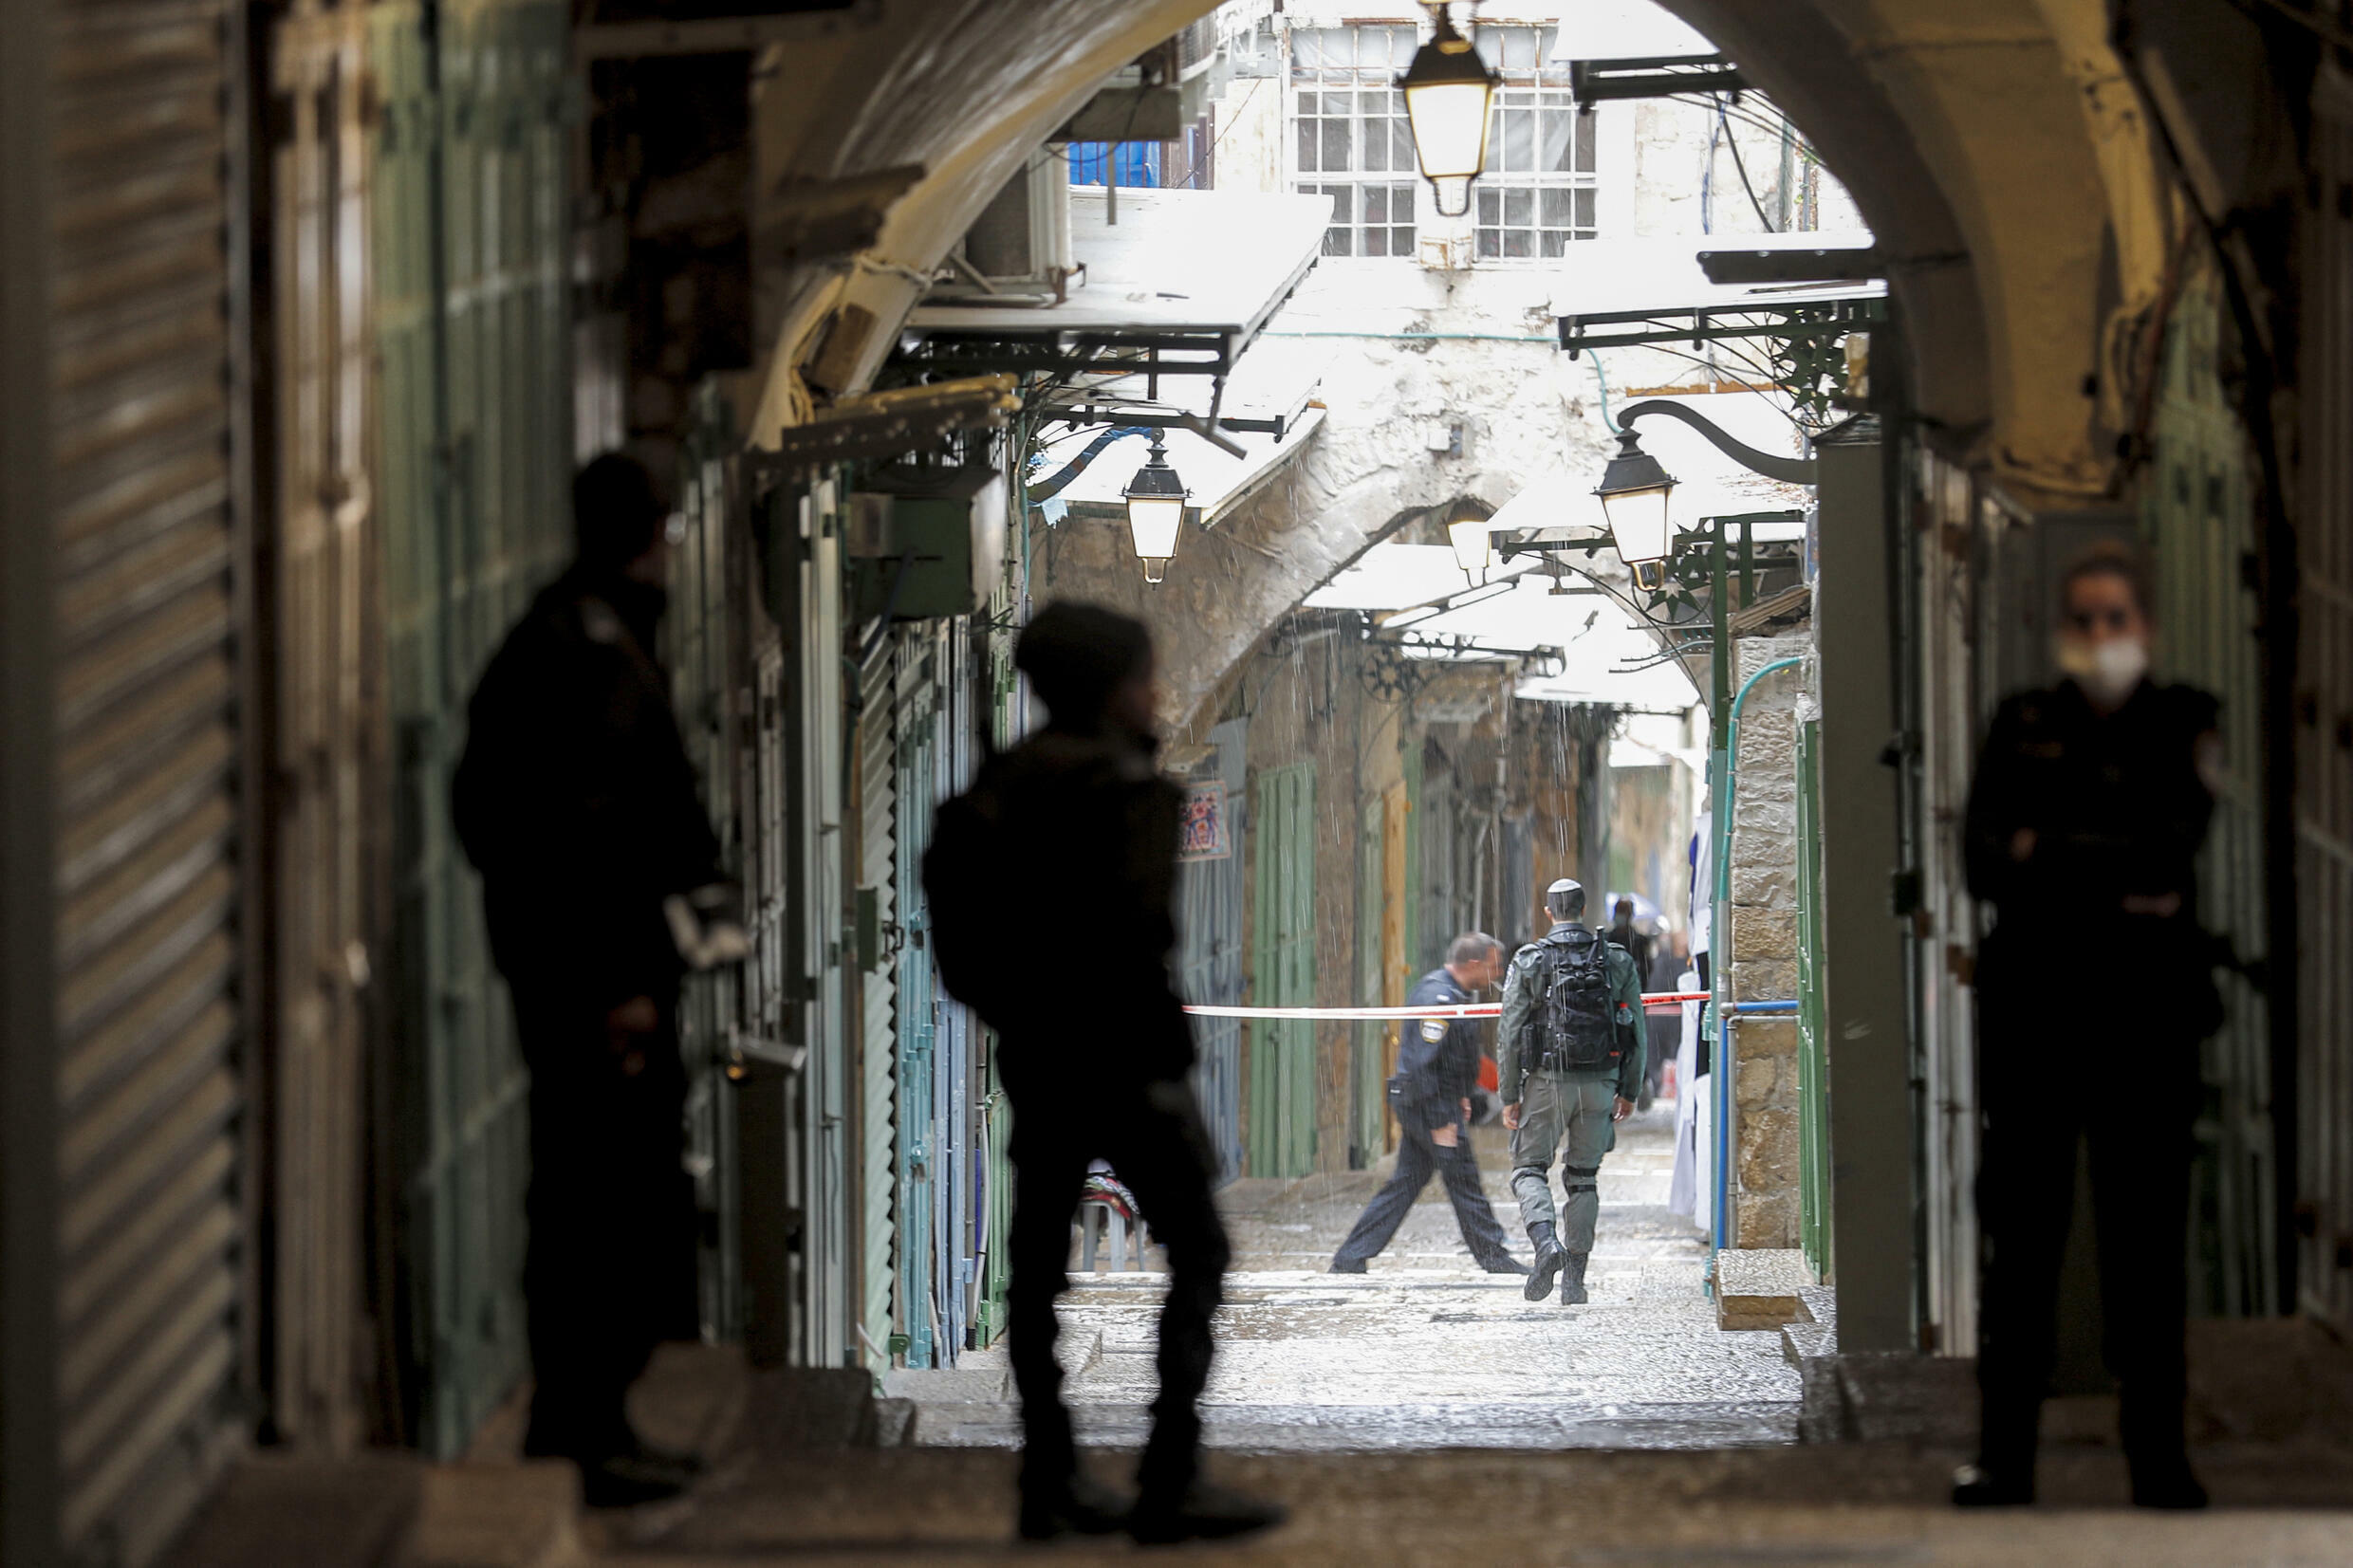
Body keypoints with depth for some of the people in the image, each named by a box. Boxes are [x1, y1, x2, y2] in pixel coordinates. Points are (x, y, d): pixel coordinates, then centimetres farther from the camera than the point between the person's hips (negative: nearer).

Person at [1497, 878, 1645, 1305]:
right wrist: (1629, 1091, 16)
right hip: (1599, 1084, 2)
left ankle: (1545, 1242, -19)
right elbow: (1636, 1032, 6)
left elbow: (1511, 1033, -5)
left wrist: (1509, 1097, 1)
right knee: (1583, 1178, 12)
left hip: (1548, 1081, -2)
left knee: (1529, 1169, 8)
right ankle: (1574, 1278, 8)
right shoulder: (1618, 960, 4)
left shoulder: (1529, 961, -3)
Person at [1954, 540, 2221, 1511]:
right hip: (2033, 1008, 1)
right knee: (2021, 1230, -2)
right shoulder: (2022, 728, 12)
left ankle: (2158, 1455, 1)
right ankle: (2005, 1451, 0)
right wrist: (2114, 879, -9)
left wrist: (2047, 856, -6)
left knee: (2147, 1231, -3)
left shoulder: (2181, 725, 8)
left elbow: (2172, 837, -8)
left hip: (2145, 1011, -1)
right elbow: (1984, 857, 0)